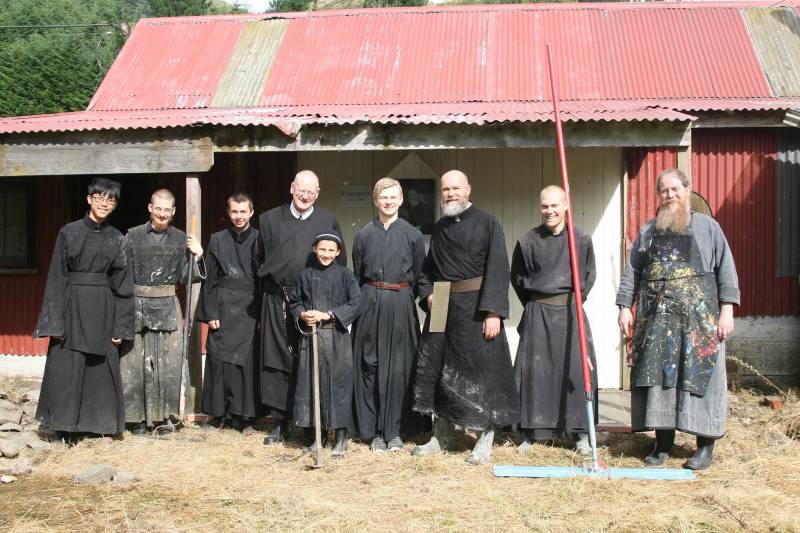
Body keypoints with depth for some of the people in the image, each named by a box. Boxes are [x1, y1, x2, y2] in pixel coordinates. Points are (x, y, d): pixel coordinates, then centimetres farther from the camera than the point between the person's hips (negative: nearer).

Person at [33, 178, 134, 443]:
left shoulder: (116, 238, 5)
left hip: (102, 309, 2)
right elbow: (56, 277, -3)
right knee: (66, 368, 1)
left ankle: (99, 423, 18)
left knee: (101, 368, 6)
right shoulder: (69, 232, -1)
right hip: (72, 305, -2)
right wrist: (55, 321, -9)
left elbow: (121, 283, 5)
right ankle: (64, 427, 13)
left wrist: (120, 326, 1)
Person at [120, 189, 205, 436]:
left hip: (168, 307, 2)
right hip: (138, 305, -2)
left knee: (169, 362, 2)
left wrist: (198, 256, -8)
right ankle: (138, 417, 13)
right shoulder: (133, 236, 0)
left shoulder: (181, 239, 6)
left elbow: (185, 276, 7)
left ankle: (163, 415, 15)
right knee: (137, 362, 2)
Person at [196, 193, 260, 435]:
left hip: (250, 308, -1)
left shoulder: (260, 240, 3)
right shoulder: (217, 240, 7)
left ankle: (244, 416, 8)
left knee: (247, 360, -2)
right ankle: (219, 413, 13)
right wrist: (210, 313, -3)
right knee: (219, 359, 2)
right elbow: (210, 279, 5)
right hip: (223, 307, 1)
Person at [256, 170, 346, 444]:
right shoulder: (269, 219, 8)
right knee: (277, 360, 3)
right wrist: (271, 283, 10)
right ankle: (280, 421, 11)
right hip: (278, 300, 1)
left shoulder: (328, 221, 4)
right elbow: (261, 259, 14)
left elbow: (340, 262, 7)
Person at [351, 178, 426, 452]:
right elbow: (357, 275, 10)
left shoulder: (413, 235, 3)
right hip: (370, 304, 1)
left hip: (401, 305, -1)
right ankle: (374, 431, 10)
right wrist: (360, 304, 4)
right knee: (370, 366, 2)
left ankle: (393, 430, 11)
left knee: (398, 368, 1)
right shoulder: (364, 235, 7)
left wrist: (403, 299, -1)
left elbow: (418, 275, 5)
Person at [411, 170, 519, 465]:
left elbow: (497, 270, -11)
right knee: (434, 368, 7)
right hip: (441, 308, 6)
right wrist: (428, 295, 2)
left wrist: (494, 312, -18)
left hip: (475, 308, -6)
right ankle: (441, 435, 20)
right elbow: (427, 269, 22)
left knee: (482, 369, -3)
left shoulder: (487, 224, -4)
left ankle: (486, 438, 8)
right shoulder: (439, 228, 14)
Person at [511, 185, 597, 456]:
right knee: (534, 370, 1)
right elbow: (517, 278, 11)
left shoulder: (582, 240, 0)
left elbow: (589, 275, 12)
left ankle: (581, 433, 8)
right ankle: (530, 431, 11)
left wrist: (575, 301, 8)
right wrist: (534, 305, 11)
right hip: (537, 313, 0)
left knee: (576, 369, 0)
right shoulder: (528, 241, -1)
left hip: (570, 312, 0)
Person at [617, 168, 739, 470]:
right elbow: (632, 272, 14)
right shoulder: (648, 231, 16)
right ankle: (663, 442, 11)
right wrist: (625, 307, 4)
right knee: (656, 374, 1)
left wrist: (727, 309, -5)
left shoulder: (707, 226, 7)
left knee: (700, 374, -3)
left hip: (698, 317, -3)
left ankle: (706, 446, 5)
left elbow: (725, 269, 3)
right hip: (656, 318, 3)